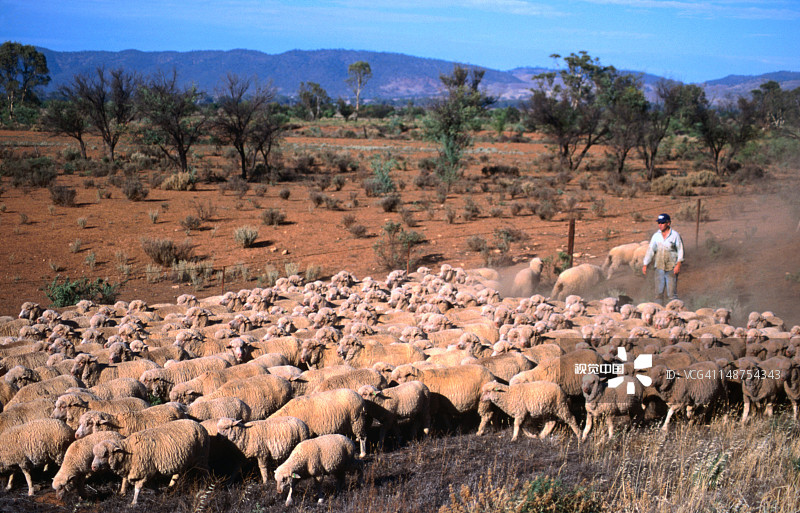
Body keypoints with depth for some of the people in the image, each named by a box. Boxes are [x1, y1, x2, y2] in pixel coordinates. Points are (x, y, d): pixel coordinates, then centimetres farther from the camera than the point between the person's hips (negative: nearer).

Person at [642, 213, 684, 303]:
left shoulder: (675, 235, -3)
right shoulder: (656, 236, 7)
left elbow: (680, 250, -2)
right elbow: (650, 250, 9)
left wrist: (678, 264, -11)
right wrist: (645, 265, 3)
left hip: (672, 268, -4)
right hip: (659, 268, 4)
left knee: (672, 293, -7)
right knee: (658, 292, 4)